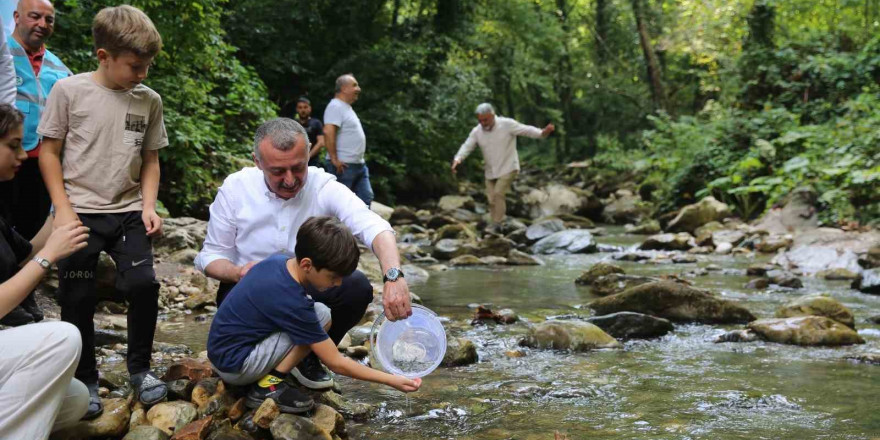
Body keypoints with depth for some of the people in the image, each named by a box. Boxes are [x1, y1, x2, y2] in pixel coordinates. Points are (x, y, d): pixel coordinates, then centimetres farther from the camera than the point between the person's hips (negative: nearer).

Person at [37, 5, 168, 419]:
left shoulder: (149, 101, 2)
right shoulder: (69, 91, -7)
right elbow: (49, 152, -2)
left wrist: (148, 206, -1)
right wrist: (63, 209, -9)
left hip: (128, 213, 2)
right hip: (80, 213, -2)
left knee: (143, 284, -10)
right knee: (78, 299, 0)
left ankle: (140, 368, 10)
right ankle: (85, 381, 18)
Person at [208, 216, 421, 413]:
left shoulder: (278, 261, -2)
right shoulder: (292, 303, -26)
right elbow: (337, 364, -19)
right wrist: (392, 381, -16)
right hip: (234, 367, -9)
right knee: (321, 315, -17)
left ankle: (269, 379, 7)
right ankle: (269, 387, -11)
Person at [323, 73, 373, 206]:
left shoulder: (347, 108, 19)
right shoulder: (336, 107, -13)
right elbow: (328, 132, -25)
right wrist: (334, 159, -25)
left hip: (358, 164, 10)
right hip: (343, 165, -10)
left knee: (366, 198, 9)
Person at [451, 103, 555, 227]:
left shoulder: (507, 124, -14)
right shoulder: (476, 131, -3)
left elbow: (527, 130, -18)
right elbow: (467, 147, -7)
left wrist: (543, 133, -35)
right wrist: (457, 159, -27)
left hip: (508, 169, -5)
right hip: (490, 172, 5)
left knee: (498, 193, -20)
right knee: (492, 199, 6)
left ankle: (497, 224, -14)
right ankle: (495, 228, 19)